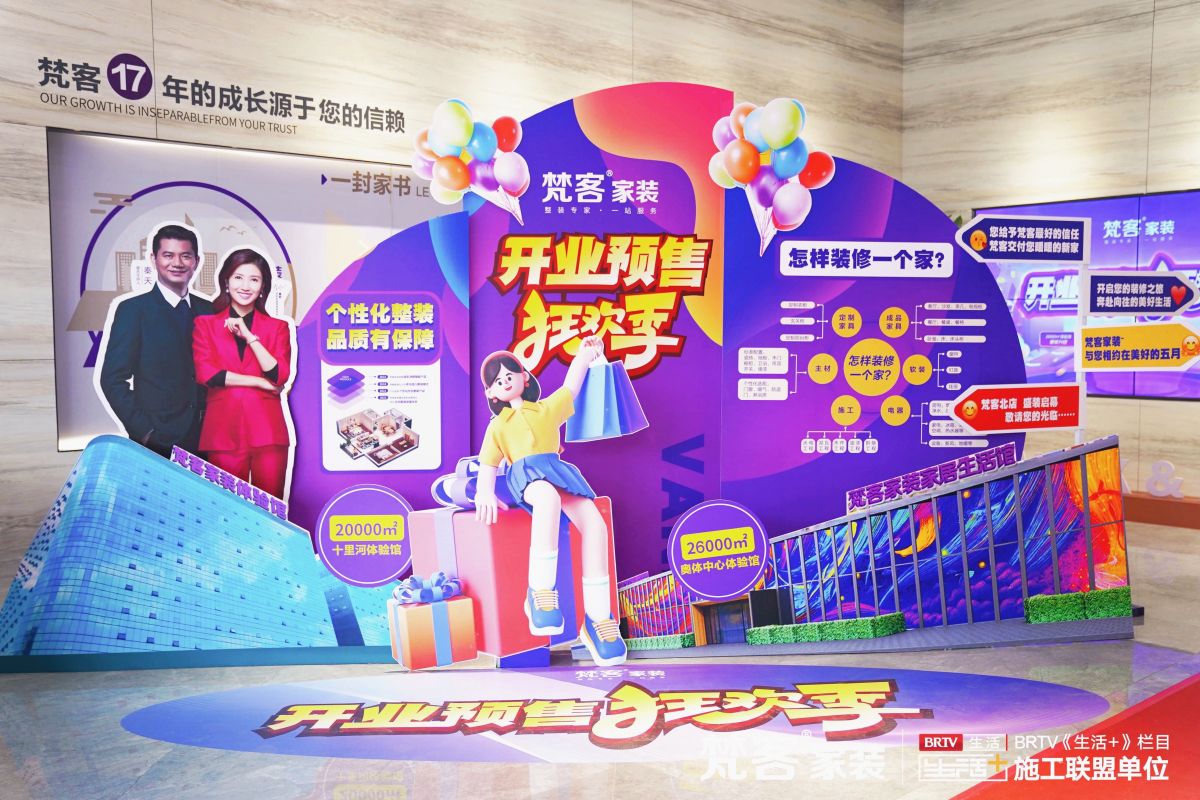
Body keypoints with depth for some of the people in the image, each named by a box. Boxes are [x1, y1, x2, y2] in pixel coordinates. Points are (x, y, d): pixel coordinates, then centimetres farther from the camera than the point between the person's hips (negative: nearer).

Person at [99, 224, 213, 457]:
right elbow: (113, 379, -5)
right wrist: (145, 432, -12)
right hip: (155, 444, -3)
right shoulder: (133, 310, -2)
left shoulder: (208, 310, 11)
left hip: (205, 441, 4)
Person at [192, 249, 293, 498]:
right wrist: (259, 382, -6)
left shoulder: (277, 327, 12)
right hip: (223, 430, 0)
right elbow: (205, 373, -3)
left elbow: (280, 376, -2)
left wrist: (249, 336, -7)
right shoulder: (206, 324, 11)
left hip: (267, 430, 0)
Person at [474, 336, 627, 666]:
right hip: (524, 475, -2)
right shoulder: (497, 426, 23)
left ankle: (598, 619, -23)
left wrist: (583, 355, 23)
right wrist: (485, 493, -5)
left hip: (557, 472, 3)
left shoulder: (548, 408, 28)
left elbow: (570, 386, 36)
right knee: (548, 499, -43)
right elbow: (487, 466, 15)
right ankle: (540, 592, -43)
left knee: (595, 524, -27)